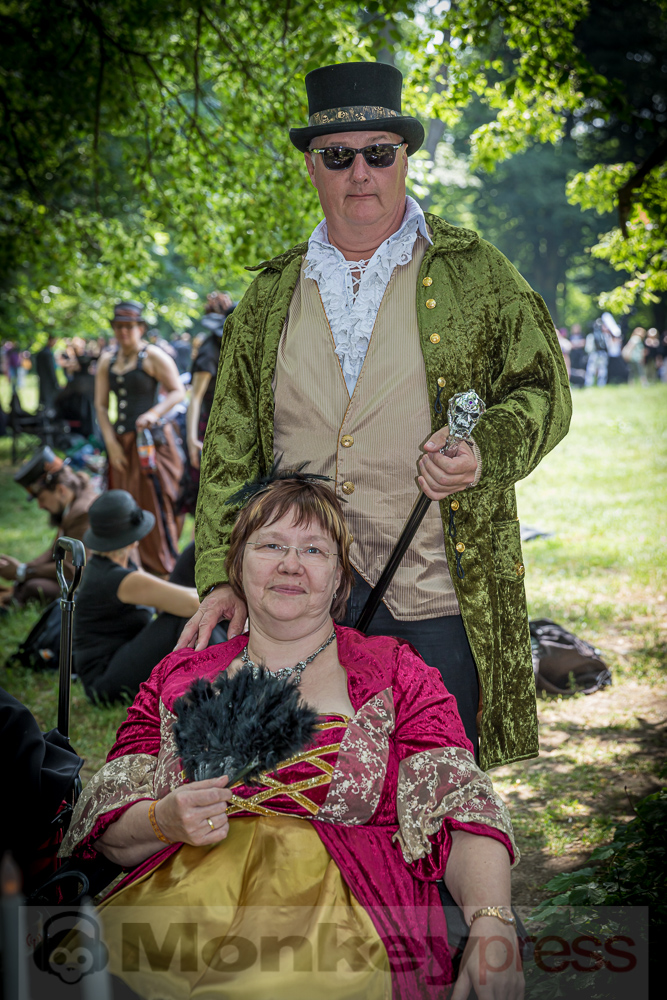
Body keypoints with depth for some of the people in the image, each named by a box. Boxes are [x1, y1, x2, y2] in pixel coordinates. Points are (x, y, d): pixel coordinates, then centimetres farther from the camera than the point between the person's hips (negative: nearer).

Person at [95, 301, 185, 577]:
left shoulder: (152, 356, -4)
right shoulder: (107, 362, 12)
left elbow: (177, 392, -8)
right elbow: (101, 405, 10)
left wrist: (154, 414, -24)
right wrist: (111, 443, -1)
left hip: (150, 440, -6)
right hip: (121, 443, 6)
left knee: (153, 503, -6)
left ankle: (162, 568, 2)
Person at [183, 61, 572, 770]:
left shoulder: (475, 272, 6)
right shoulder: (271, 294, 12)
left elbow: (541, 391, 6)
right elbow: (229, 446, 11)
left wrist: (485, 449, -16)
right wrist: (220, 579, 2)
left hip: (441, 594, -2)